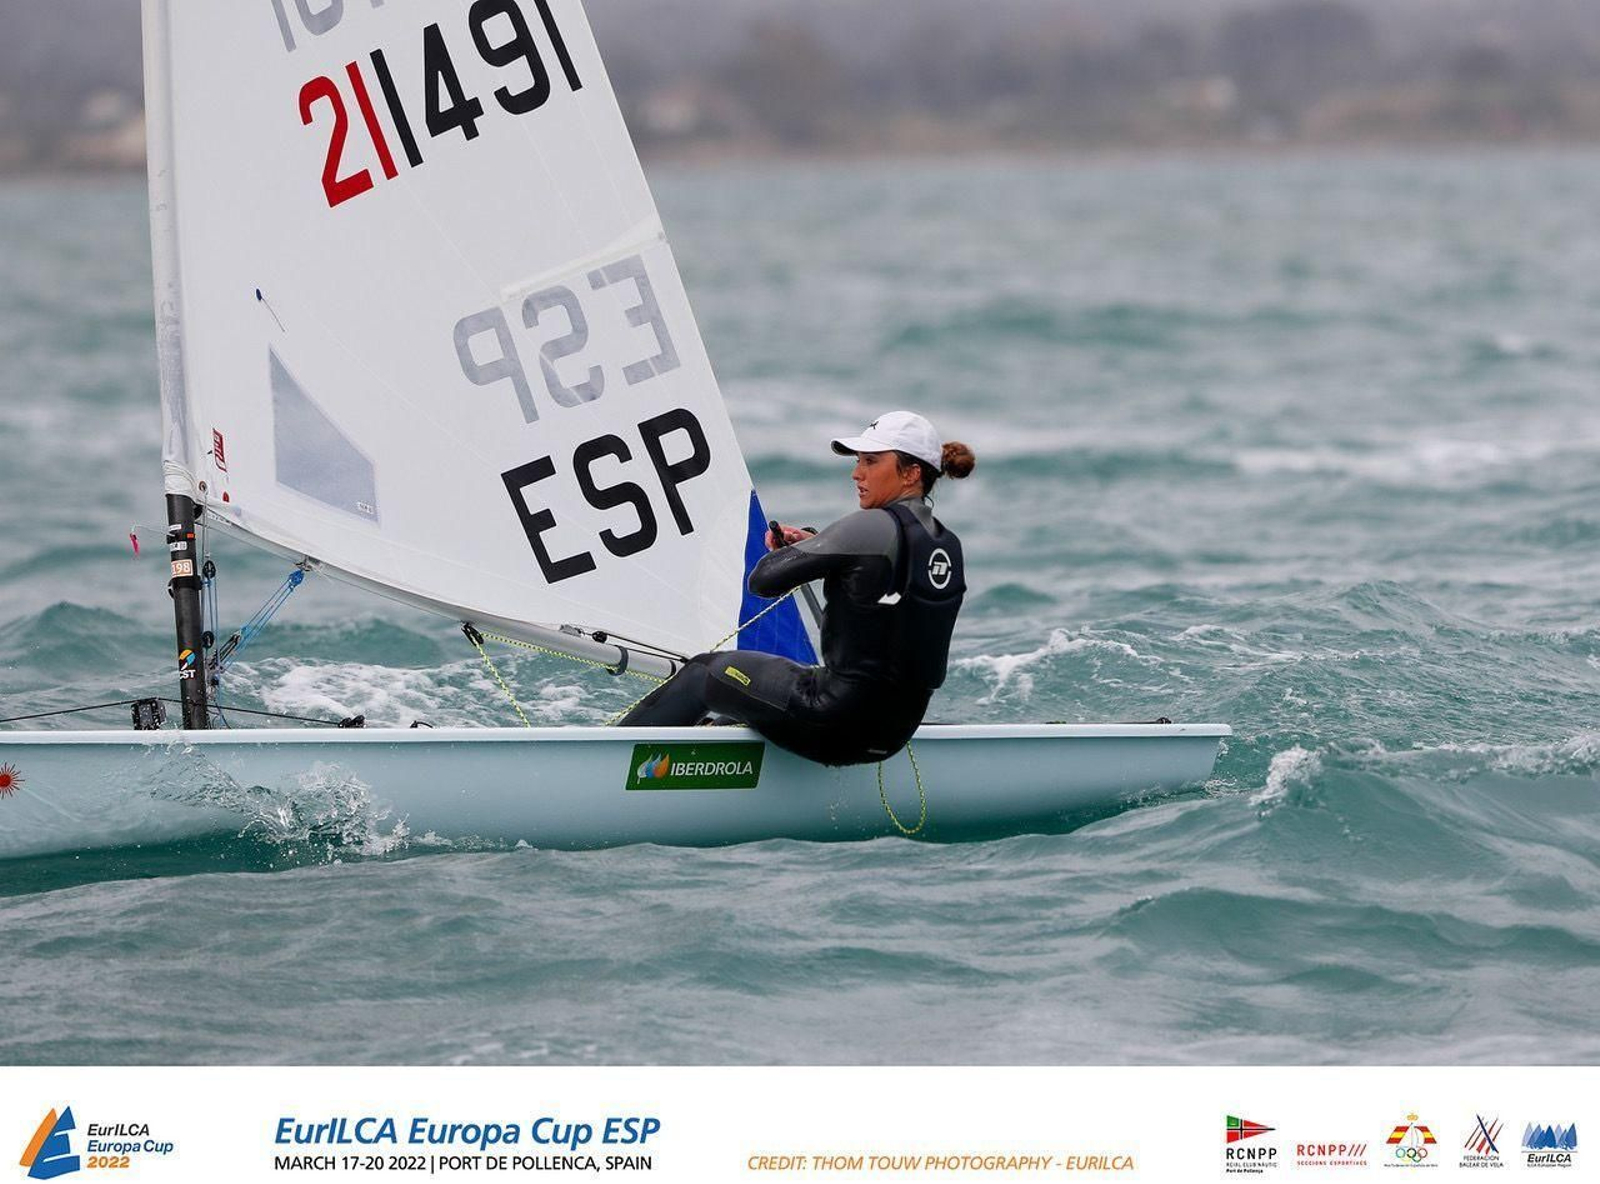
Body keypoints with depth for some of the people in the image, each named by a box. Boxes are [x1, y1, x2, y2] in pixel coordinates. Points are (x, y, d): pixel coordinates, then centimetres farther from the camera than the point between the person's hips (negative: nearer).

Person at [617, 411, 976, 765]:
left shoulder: (872, 528, -17)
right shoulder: (949, 545, 7)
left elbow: (763, 580, -14)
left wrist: (786, 548, 9)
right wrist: (811, 542, 14)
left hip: (839, 721, -8)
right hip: (895, 733, 8)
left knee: (701, 675, 16)